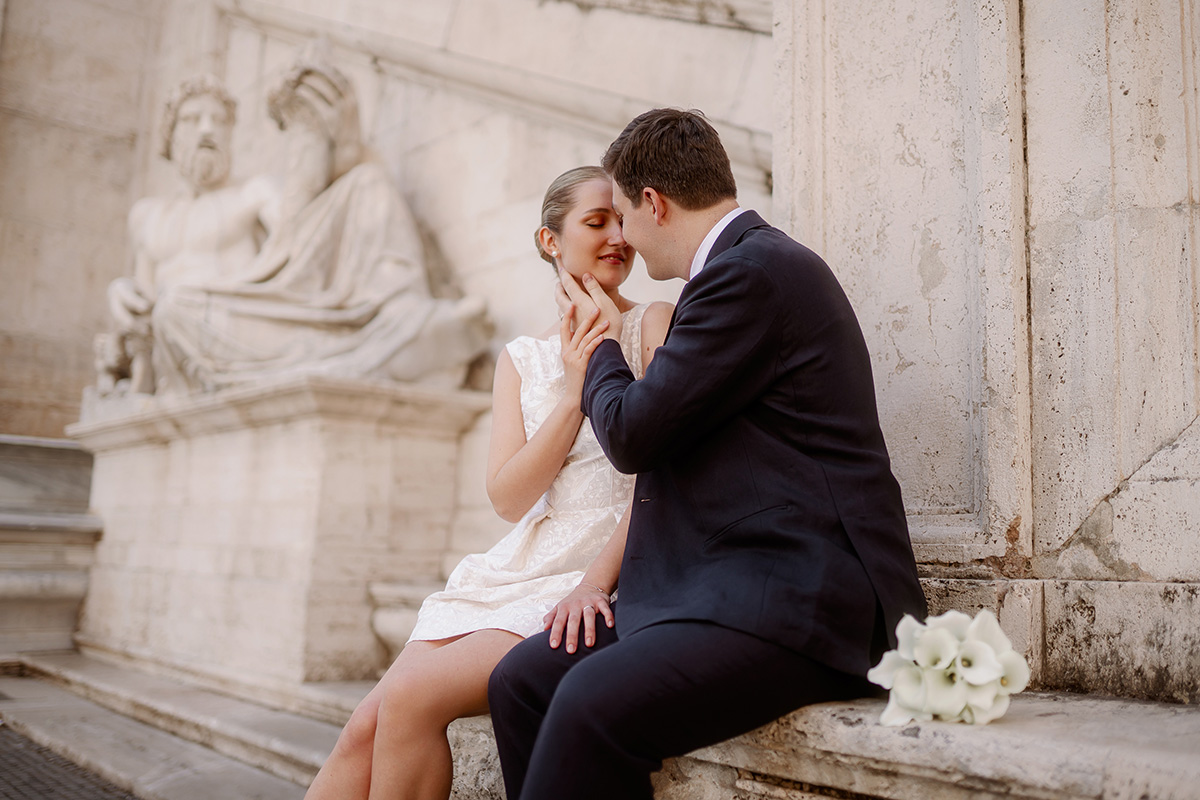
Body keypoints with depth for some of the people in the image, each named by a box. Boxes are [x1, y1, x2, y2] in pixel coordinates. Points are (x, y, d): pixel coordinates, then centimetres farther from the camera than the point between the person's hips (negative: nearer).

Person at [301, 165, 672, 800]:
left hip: (606, 580, -4)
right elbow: (509, 497, 3)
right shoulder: (522, 359, 15)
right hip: (517, 573, 5)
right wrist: (574, 392, -8)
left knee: (412, 695, -22)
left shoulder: (655, 325, 1)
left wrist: (594, 582, -20)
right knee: (367, 725, -12)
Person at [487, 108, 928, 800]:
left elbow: (630, 434, -13)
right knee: (521, 679, 0)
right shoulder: (750, 263, 19)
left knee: (593, 704, -28)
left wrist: (602, 345, 8)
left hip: (803, 594, -10)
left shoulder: (755, 270, -12)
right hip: (725, 585, 10)